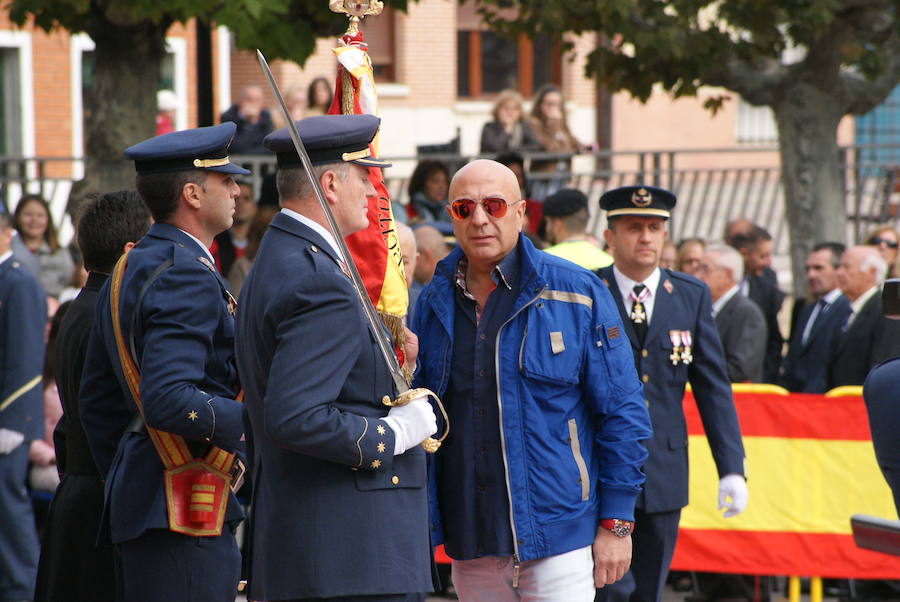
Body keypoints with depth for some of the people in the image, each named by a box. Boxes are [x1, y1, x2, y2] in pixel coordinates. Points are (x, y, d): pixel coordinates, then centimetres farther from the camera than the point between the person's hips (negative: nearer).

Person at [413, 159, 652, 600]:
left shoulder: (576, 294, -2)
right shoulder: (435, 302, 9)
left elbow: (622, 414, -1)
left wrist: (616, 524, -5)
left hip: (558, 544, -4)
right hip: (470, 547, 4)